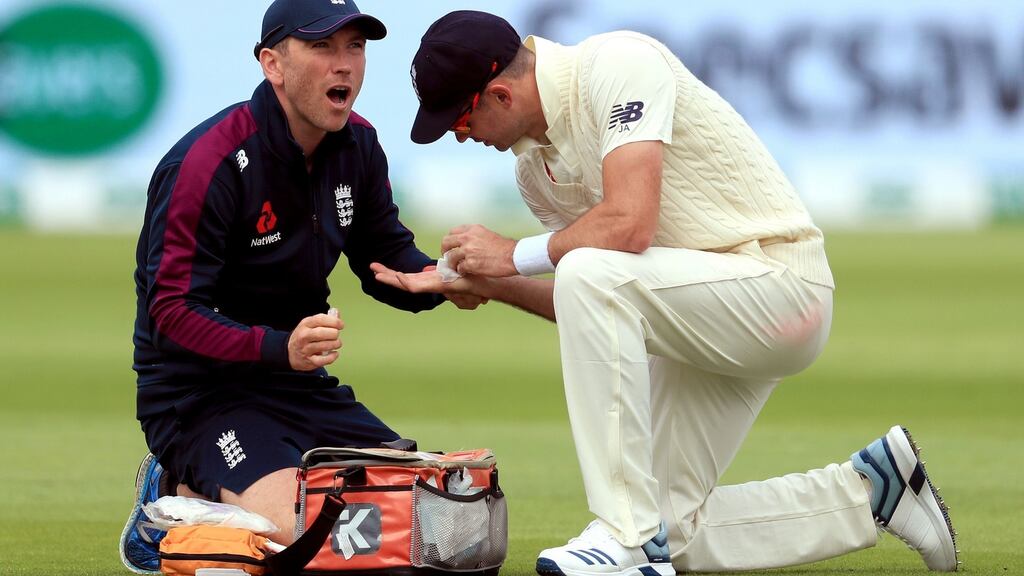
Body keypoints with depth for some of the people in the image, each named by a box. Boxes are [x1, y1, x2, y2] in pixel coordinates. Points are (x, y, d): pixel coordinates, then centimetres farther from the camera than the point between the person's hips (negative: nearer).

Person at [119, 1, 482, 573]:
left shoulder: (357, 146, 3)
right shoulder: (209, 162, -21)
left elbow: (387, 257, 13)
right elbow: (172, 312, -23)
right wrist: (280, 347, -39)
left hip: (301, 386, 8)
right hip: (200, 391, -8)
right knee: (295, 529, -31)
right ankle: (178, 495, 1)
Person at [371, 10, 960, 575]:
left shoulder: (617, 64, -18)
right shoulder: (534, 165, 8)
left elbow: (630, 225, -29)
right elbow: (590, 317, 13)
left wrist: (514, 254, -15)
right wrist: (475, 282, 4)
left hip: (780, 283, -10)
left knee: (588, 274, -32)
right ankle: (869, 491, 22)